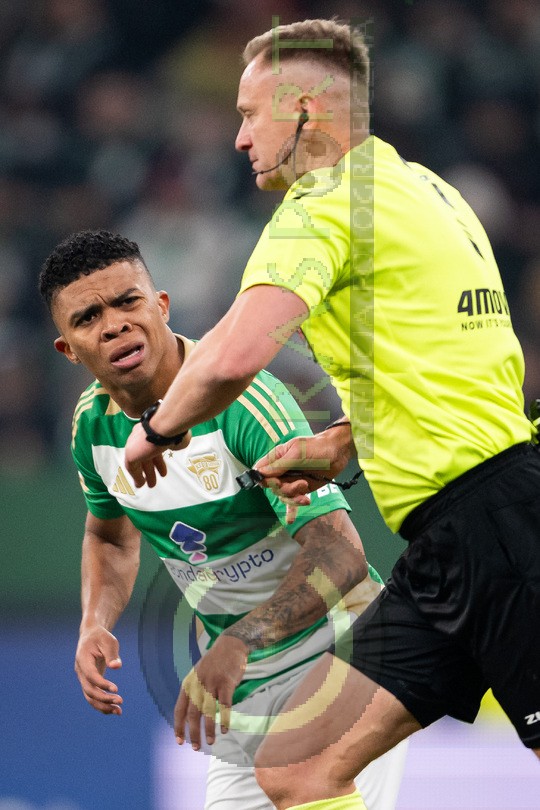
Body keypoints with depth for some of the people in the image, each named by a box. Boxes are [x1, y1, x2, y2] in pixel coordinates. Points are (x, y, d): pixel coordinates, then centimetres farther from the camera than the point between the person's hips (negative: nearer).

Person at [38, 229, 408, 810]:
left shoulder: (242, 399, -26)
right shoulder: (93, 424, -4)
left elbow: (340, 553, -34)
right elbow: (111, 534, 18)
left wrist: (239, 643, -46)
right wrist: (94, 625, -2)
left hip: (334, 649, -6)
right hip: (238, 682, 6)